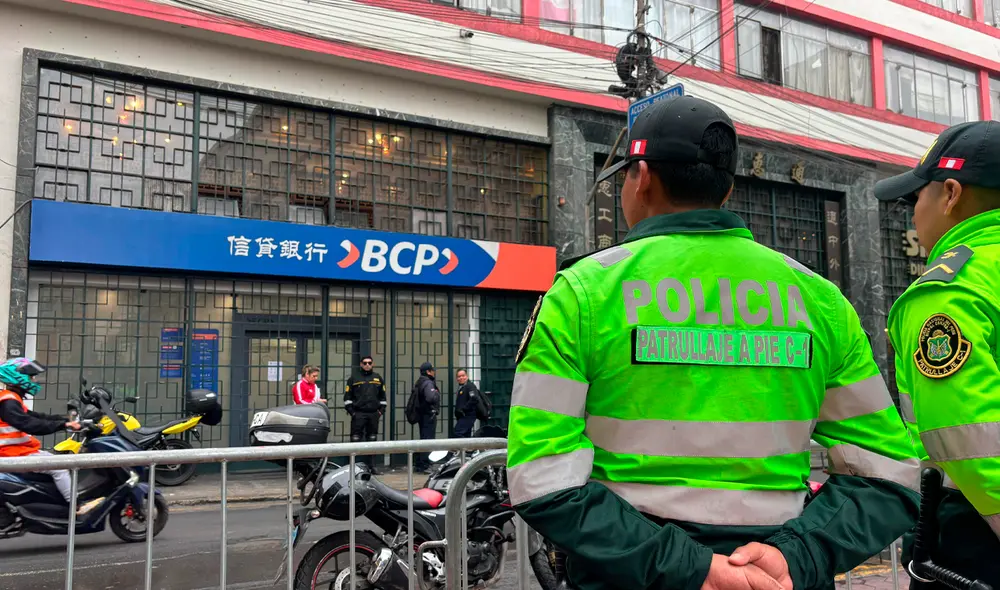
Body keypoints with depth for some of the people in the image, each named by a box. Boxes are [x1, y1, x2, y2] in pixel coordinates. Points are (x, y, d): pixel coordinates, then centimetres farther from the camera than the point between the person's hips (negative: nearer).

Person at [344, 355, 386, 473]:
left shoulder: (378, 378, 13)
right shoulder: (354, 378, 3)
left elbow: (382, 396, 19)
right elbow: (347, 396, 2)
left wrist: (381, 410, 8)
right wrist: (351, 411, -7)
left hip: (374, 414, 4)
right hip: (358, 414, -4)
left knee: (372, 439, 8)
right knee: (355, 440, -5)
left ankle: (371, 465, 15)